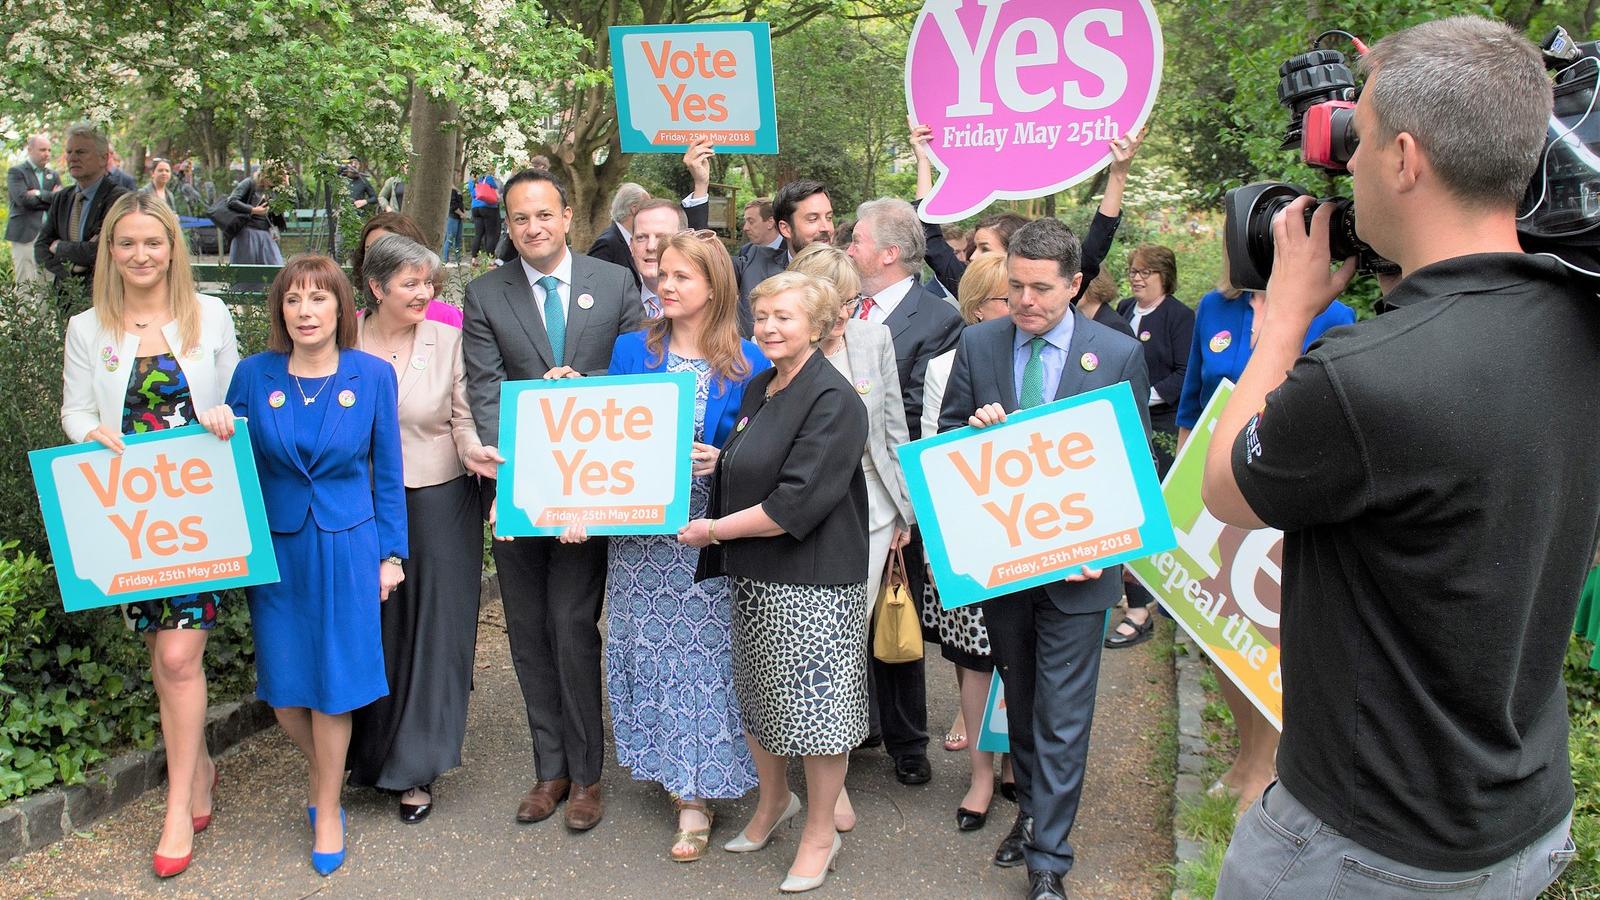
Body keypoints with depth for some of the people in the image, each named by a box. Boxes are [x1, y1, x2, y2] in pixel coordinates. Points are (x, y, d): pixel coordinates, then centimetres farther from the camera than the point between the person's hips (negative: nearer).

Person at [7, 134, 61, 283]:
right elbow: (22, 199, -11)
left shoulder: (53, 175, 19)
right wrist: (50, 197, -4)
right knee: (27, 284, -8)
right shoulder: (16, 172, 4)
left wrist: (40, 194, -8)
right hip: (25, 234, -4)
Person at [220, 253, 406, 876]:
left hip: (347, 547, -2)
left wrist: (391, 554, 0)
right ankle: (323, 771, 38)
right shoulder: (254, 375, -3)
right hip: (275, 548, 2)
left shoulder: (373, 375, -5)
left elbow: (387, 473, 1)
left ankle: (327, 807, 25)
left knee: (333, 683, 5)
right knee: (283, 690, 8)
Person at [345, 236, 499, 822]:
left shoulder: (446, 339, -4)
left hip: (438, 503, -1)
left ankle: (416, 768, 19)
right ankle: (368, 752, 32)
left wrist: (472, 451, -20)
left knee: (431, 630, 4)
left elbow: (463, 417, 0)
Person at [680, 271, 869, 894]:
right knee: (755, 697, 18)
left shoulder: (834, 402, -17)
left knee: (814, 703, 4)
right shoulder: (759, 389, 10)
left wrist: (716, 529, -14)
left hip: (813, 583, -8)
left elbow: (796, 504, -22)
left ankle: (820, 833, 23)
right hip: (753, 575, 8)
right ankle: (773, 800, 41)